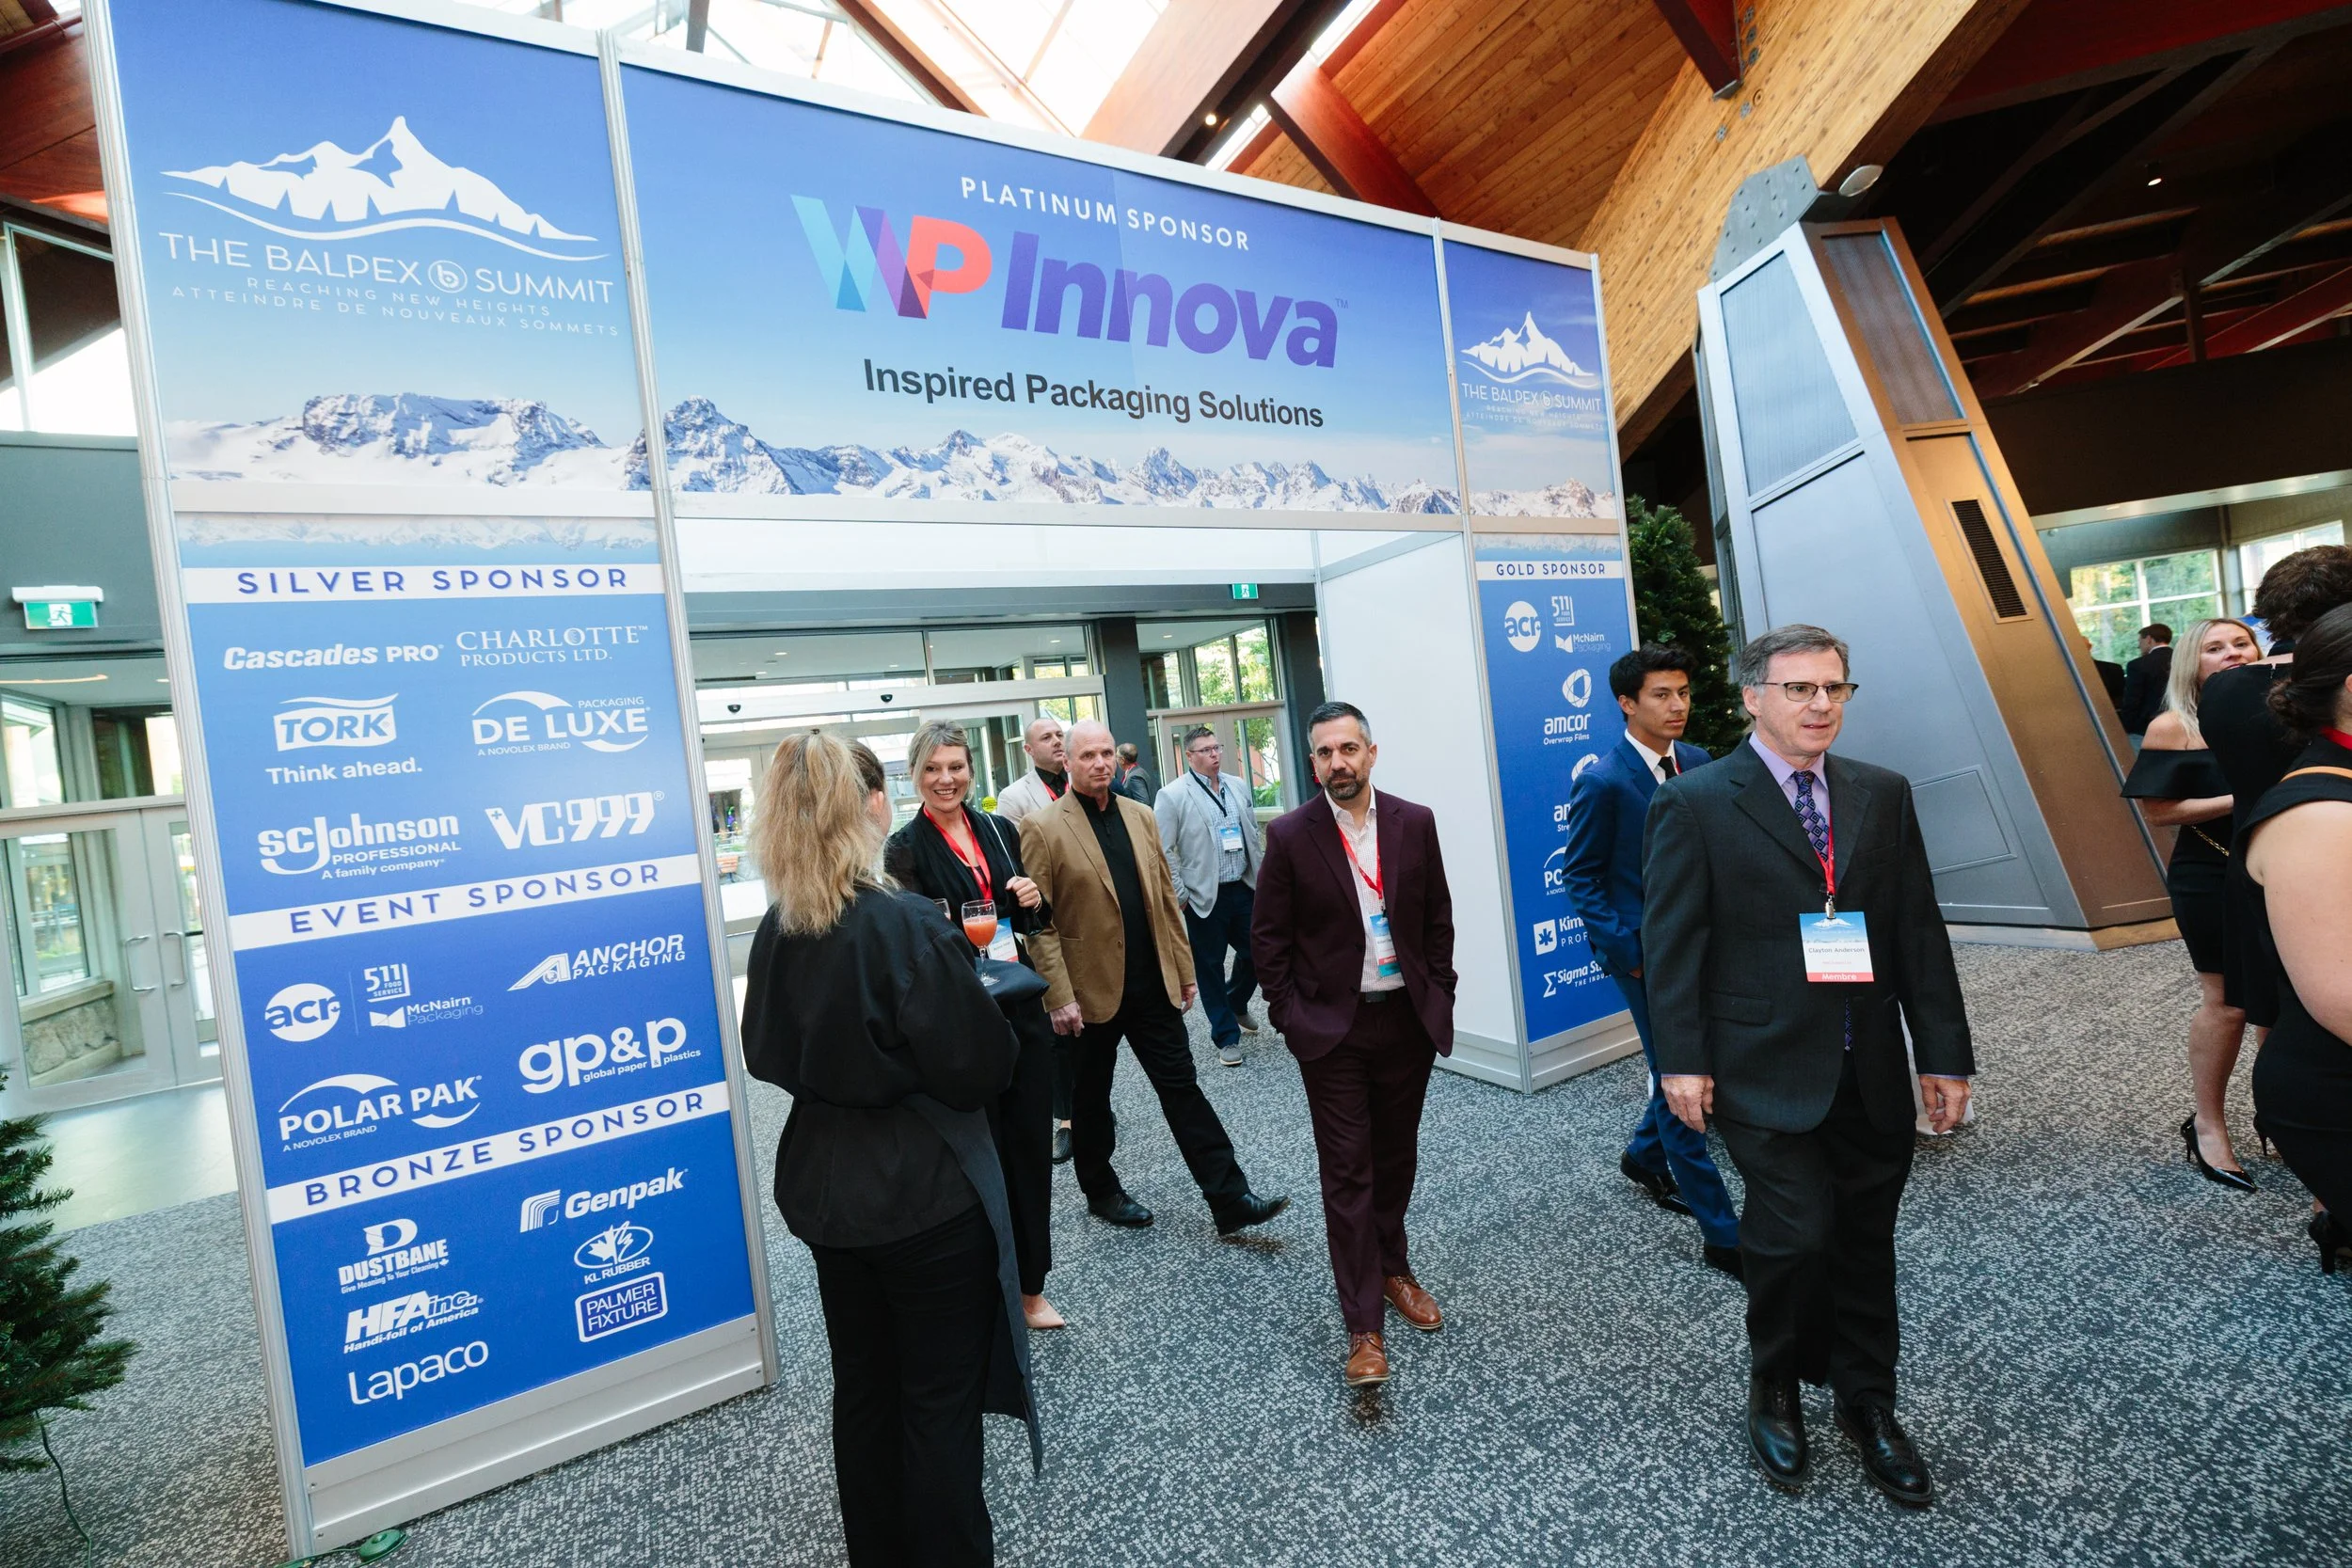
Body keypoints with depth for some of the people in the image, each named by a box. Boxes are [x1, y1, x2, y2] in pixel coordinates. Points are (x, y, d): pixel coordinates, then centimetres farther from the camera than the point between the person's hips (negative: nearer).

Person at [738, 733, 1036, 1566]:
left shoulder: (776, 930, -4)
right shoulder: (907, 923, -24)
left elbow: (766, 1055, 9)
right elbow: (976, 1069, -21)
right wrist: (984, 995, -4)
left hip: (825, 1187, 7)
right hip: (927, 1192, -6)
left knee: (863, 1388, 23)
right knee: (942, 1402, 11)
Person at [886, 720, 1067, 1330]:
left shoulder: (999, 831, 9)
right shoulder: (906, 848, -6)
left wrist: (1035, 903, -4)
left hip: (1020, 1009, 5)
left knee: (1031, 1142, 10)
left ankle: (1030, 1285, 27)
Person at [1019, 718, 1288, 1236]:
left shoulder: (1140, 817, 7)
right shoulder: (1042, 829, -10)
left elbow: (1167, 899, 10)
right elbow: (1039, 922, -11)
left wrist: (1184, 969, 8)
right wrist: (1059, 997, -15)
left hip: (1153, 985, 4)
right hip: (1091, 990, -4)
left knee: (1182, 1087, 6)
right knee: (1090, 1098, 14)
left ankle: (1230, 1199, 11)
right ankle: (1101, 1192, 35)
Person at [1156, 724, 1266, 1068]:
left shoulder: (1238, 787, 8)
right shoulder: (1172, 796, -10)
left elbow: (1254, 835, 16)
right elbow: (1162, 852, -10)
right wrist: (1180, 895, -10)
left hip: (1244, 889, 5)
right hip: (1205, 897, -5)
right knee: (1210, 968, 6)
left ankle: (1236, 1004, 41)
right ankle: (1226, 1036, 21)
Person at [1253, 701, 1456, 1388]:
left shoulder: (1415, 822, -1)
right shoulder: (1290, 835, -9)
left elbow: (1438, 918, 7)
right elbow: (1268, 936, -3)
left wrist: (1439, 995, 4)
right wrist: (1291, 1015, -6)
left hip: (1408, 1019, 3)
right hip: (1333, 1028, -3)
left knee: (1397, 1159, 18)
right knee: (1347, 1173, 2)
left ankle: (1392, 1268, 41)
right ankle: (1364, 1327, 12)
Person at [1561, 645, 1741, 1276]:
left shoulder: (1697, 762, 4)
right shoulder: (1602, 782, -15)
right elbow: (1579, 877, -11)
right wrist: (1626, 950, -16)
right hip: (1647, 952, -7)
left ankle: (1645, 1157, 44)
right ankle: (1720, 1234, 13)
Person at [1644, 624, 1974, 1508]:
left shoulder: (1883, 795, 7)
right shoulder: (1695, 804, -8)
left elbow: (1919, 930, 8)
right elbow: (1671, 940, -8)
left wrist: (1945, 1055, 5)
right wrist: (1682, 1060, -12)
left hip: (1870, 1072, 5)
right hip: (1766, 1071, -5)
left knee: (1864, 1243, 15)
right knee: (1795, 1234, -5)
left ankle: (1867, 1404, 37)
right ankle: (1774, 1391, 24)